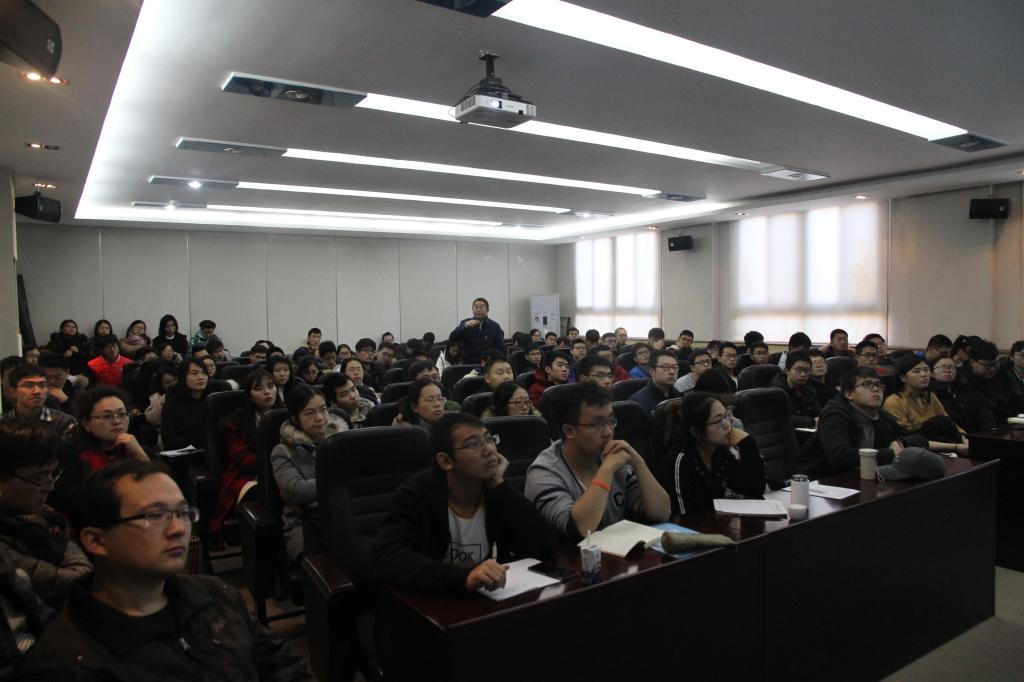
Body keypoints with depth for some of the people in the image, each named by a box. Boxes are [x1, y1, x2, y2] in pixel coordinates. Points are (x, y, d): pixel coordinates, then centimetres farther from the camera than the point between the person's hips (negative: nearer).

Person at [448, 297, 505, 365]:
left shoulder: (495, 327, 3)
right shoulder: (465, 323, 5)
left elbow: (501, 349, 4)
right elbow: (451, 339, -8)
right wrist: (465, 326, -20)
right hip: (467, 364, 1)